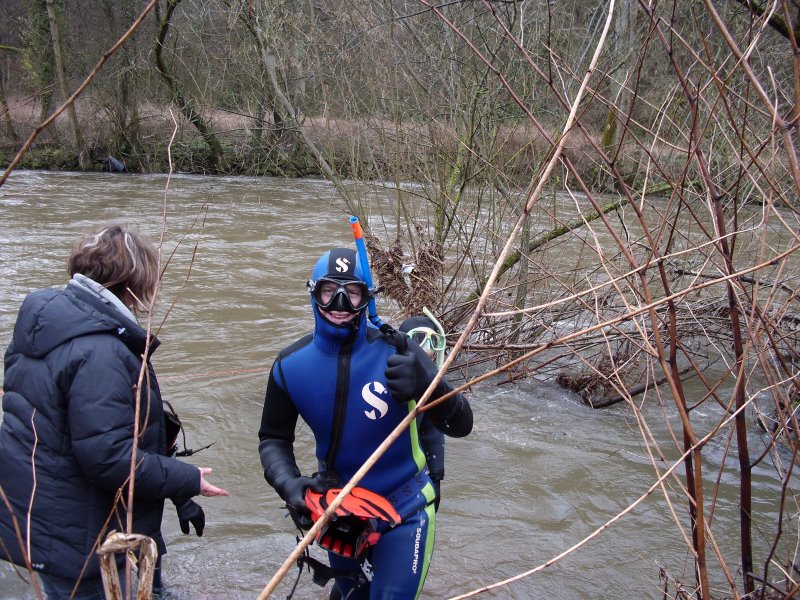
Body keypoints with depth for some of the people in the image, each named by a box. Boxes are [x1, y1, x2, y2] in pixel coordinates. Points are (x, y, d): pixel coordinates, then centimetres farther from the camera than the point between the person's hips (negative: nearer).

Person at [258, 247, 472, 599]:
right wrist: (288, 483, -20)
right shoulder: (290, 365, -13)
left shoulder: (396, 354, -22)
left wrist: (428, 386, -42)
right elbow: (273, 438, 0)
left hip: (403, 513, -3)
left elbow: (460, 426, -22)